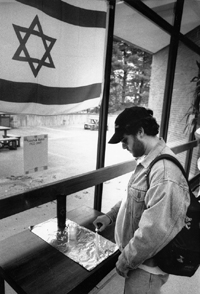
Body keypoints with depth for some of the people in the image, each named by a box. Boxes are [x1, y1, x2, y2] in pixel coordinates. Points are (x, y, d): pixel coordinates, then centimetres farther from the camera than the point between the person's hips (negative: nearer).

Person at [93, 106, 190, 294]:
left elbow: (154, 231, -30)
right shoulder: (146, 161, -1)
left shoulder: (165, 174, -31)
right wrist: (111, 215, 5)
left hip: (146, 265, -8)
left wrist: (126, 260, -17)